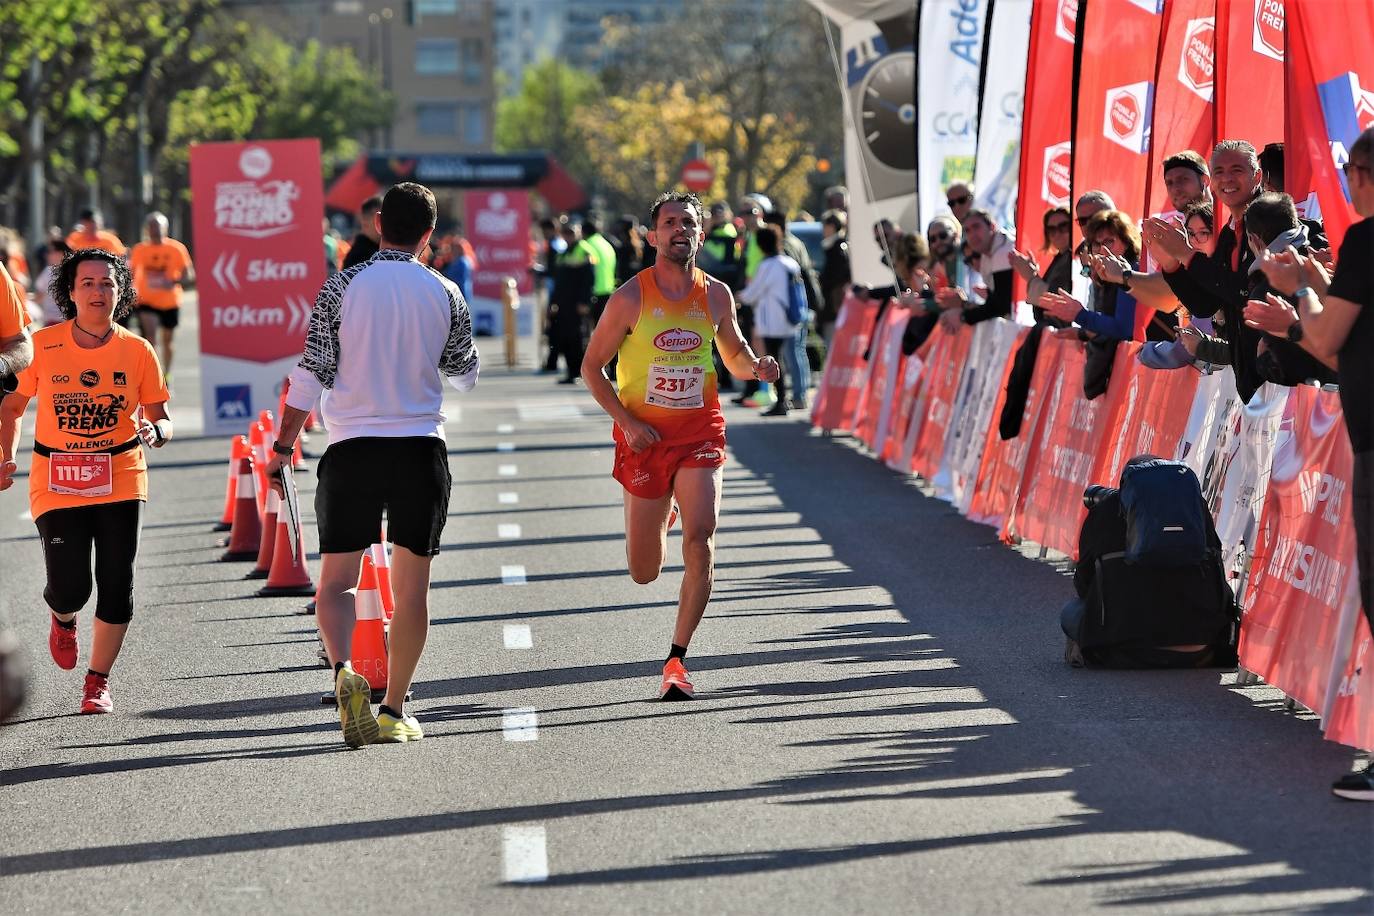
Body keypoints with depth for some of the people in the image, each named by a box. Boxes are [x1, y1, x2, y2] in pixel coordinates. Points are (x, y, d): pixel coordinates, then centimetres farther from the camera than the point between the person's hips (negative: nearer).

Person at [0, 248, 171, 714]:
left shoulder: (138, 351, -1)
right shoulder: (42, 346, -3)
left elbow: (161, 420, 4)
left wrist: (154, 431, -19)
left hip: (121, 482, 1)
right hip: (57, 482, -1)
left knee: (116, 586, -1)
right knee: (70, 588, -9)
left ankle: (98, 680, 18)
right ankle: (63, 619, 29)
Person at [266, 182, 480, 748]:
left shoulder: (343, 286, -4)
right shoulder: (444, 294, 2)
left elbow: (311, 374, -5)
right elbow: (466, 374, 17)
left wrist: (282, 448, 2)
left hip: (352, 447, -1)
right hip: (422, 447, 1)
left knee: (336, 581, 3)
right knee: (411, 586, 9)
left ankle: (344, 671, -23)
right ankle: (395, 710, 9)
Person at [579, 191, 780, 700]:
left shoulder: (716, 295, 2)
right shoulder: (630, 299, -7)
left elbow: (734, 356, 18)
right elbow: (592, 367, -1)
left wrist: (756, 367, -6)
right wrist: (626, 422, -13)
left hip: (700, 432, 1)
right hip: (644, 434, -1)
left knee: (701, 536, -22)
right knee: (644, 573, 5)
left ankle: (677, 658, -12)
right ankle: (658, 522, 46)